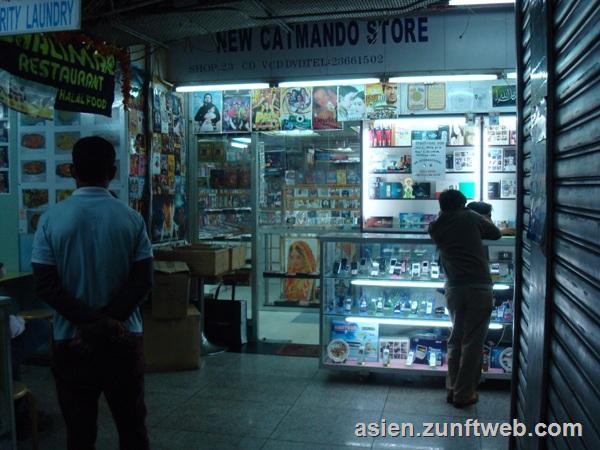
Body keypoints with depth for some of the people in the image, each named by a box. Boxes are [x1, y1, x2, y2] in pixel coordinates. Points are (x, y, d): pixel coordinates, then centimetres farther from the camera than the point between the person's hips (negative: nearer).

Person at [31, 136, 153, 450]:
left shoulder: (52, 218, -6)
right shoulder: (132, 218, -4)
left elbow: (45, 285, -10)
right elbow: (142, 282, -9)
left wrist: (91, 323, -14)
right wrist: (107, 321, -11)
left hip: (71, 342, 0)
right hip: (124, 340, 1)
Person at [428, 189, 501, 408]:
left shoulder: (434, 227, 8)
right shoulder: (470, 217, 1)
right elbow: (496, 233, 13)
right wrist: (483, 220, 30)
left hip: (453, 288, 4)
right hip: (478, 286, -3)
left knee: (456, 339, 18)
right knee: (473, 342, 4)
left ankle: (453, 389, 23)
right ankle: (464, 394, 9)